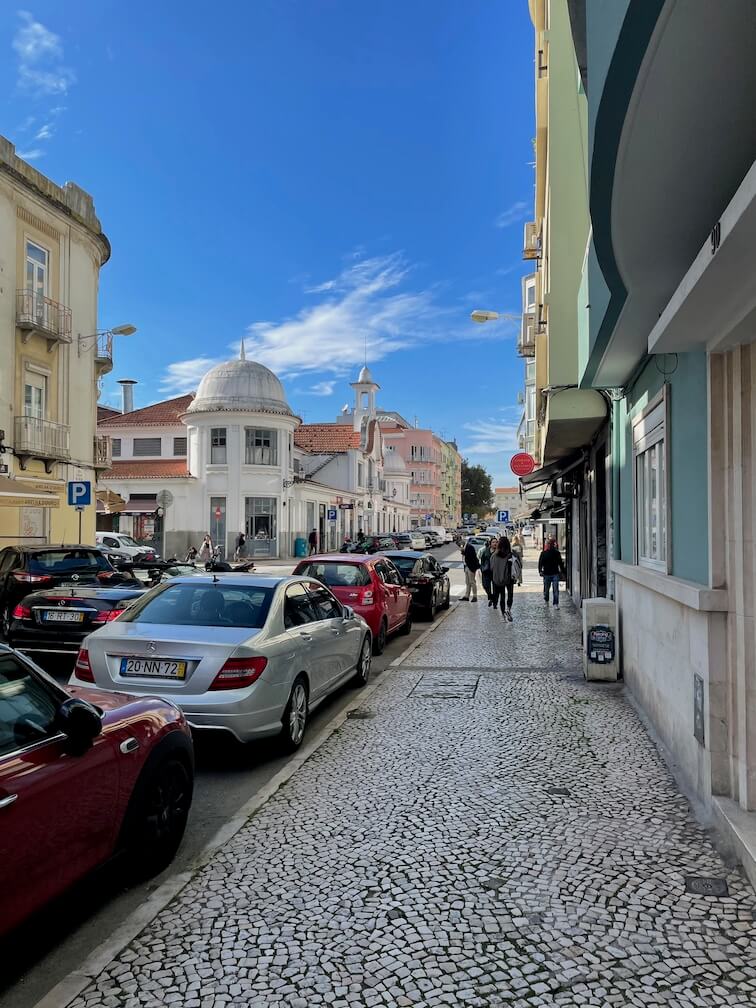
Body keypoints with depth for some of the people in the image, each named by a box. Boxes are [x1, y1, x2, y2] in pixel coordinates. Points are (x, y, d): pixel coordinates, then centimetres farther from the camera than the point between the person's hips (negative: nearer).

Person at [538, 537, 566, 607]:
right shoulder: (543, 553, 1)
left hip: (555, 573, 0)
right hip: (546, 574, 0)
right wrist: (540, 571, -10)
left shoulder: (556, 553, 4)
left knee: (556, 590, -7)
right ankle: (546, 600, 36)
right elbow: (540, 562, 3)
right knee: (546, 589, 12)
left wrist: (563, 572, 11)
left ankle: (556, 604, -5)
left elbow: (560, 563, 11)